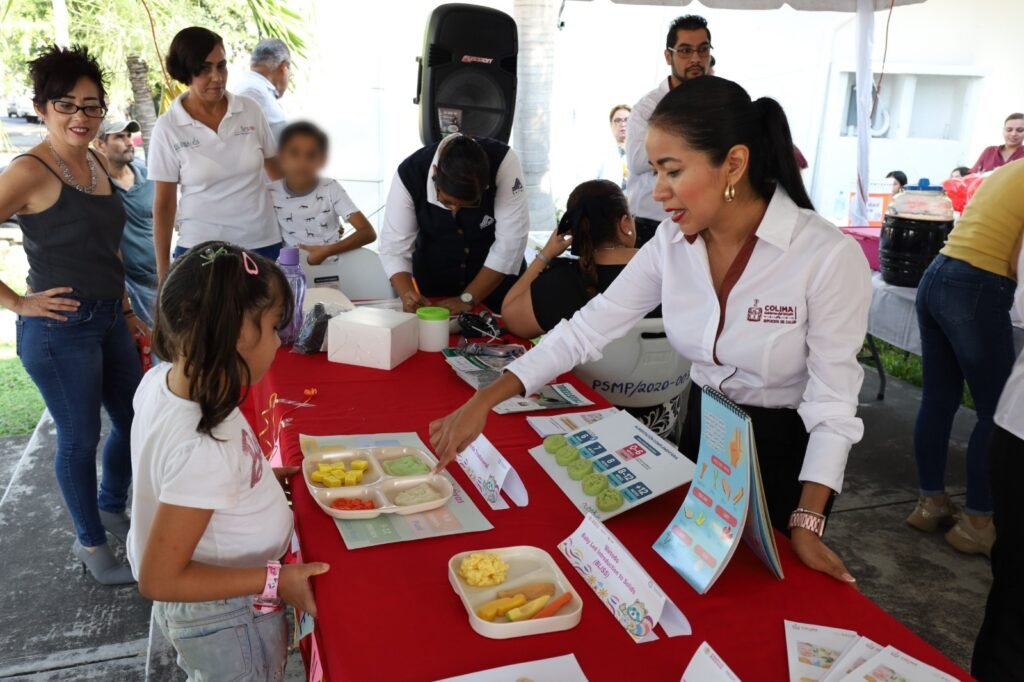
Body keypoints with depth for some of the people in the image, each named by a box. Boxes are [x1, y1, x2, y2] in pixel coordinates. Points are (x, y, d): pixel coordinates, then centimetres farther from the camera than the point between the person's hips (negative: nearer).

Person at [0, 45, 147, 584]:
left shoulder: (96, 163, 9)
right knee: (80, 438, 7)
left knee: (136, 421, 18)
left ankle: (112, 510, 44)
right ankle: (90, 544, 29)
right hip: (60, 329, -8)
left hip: (108, 320, 8)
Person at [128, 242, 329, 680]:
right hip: (226, 619, -7)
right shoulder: (204, 450, -39)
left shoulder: (160, 381, -14)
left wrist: (252, 477, 4)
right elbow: (159, 580, -30)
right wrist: (275, 580, -24)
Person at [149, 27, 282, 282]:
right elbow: (164, 203, 0)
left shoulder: (250, 110, 1)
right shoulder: (168, 127, -4)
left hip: (263, 244, 2)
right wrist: (163, 269, 0)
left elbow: (277, 170, 13)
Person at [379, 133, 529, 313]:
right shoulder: (410, 174, -24)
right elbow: (394, 244, -18)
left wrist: (467, 298, -27)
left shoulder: (504, 163, -29)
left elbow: (510, 241, -28)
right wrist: (407, 294, -35)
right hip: (433, 280, 1)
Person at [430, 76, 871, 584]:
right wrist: (483, 402, -16)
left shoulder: (829, 256, -26)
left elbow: (833, 403, -19)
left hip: (785, 450, -4)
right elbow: (586, 328, -10)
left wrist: (806, 524, -22)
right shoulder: (673, 243, -11)